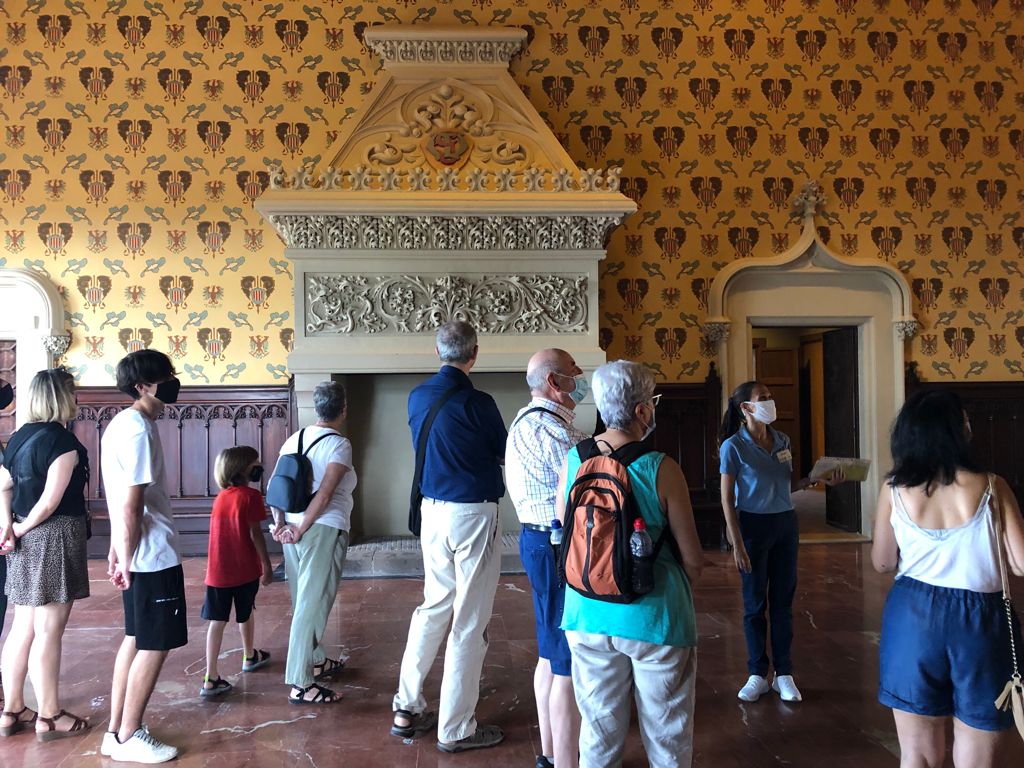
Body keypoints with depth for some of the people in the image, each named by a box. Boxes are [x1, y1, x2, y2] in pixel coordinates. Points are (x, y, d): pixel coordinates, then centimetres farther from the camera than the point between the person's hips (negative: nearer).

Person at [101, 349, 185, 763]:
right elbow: (131, 508, -21)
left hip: (137, 553, 10)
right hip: (153, 555, -10)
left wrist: (117, 550, 21)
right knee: (155, 644, 2)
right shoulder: (140, 430, -19)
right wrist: (127, 558, -13)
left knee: (135, 639, 17)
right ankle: (129, 737, 15)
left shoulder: (119, 424, 11)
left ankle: (116, 731, 27)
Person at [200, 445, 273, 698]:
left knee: (217, 621, 3)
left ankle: (211, 678, 0)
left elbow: (223, 532, 12)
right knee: (245, 614, 17)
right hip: (245, 570, -4)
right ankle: (250, 657, 39)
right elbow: (255, 534, -12)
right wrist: (266, 565, -4)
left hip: (217, 571, 4)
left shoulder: (221, 497, 8)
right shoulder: (251, 496, -11)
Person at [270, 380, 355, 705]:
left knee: (303, 601, 18)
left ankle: (317, 661, 35)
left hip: (293, 528, 8)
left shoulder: (295, 439, 9)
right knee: (313, 605, -2)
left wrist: (281, 524, 5)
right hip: (323, 531, -7)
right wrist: (301, 531, -12)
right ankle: (300, 683, 4)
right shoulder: (339, 444, -11)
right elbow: (325, 494, -19)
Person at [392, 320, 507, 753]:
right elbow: (504, 455, -2)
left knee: (433, 606, 19)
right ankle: (456, 729, 14)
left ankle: (407, 709, 26)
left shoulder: (417, 398, 3)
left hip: (433, 511, 7)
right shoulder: (477, 403, -15)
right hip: (473, 514, -6)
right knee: (469, 622, 3)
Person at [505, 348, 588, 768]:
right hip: (560, 546, -11)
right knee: (569, 664, -3)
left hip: (543, 541, 11)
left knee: (550, 654, 19)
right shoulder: (548, 428, -19)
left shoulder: (529, 421, 15)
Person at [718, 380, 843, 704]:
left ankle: (784, 674, 20)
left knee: (783, 601, 10)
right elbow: (727, 499, -10)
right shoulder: (733, 446, -10)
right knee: (755, 603, 5)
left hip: (785, 524, 5)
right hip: (753, 525, -5)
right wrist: (737, 544, -14)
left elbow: (789, 485, 14)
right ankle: (757, 675, 18)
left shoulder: (782, 440, 6)